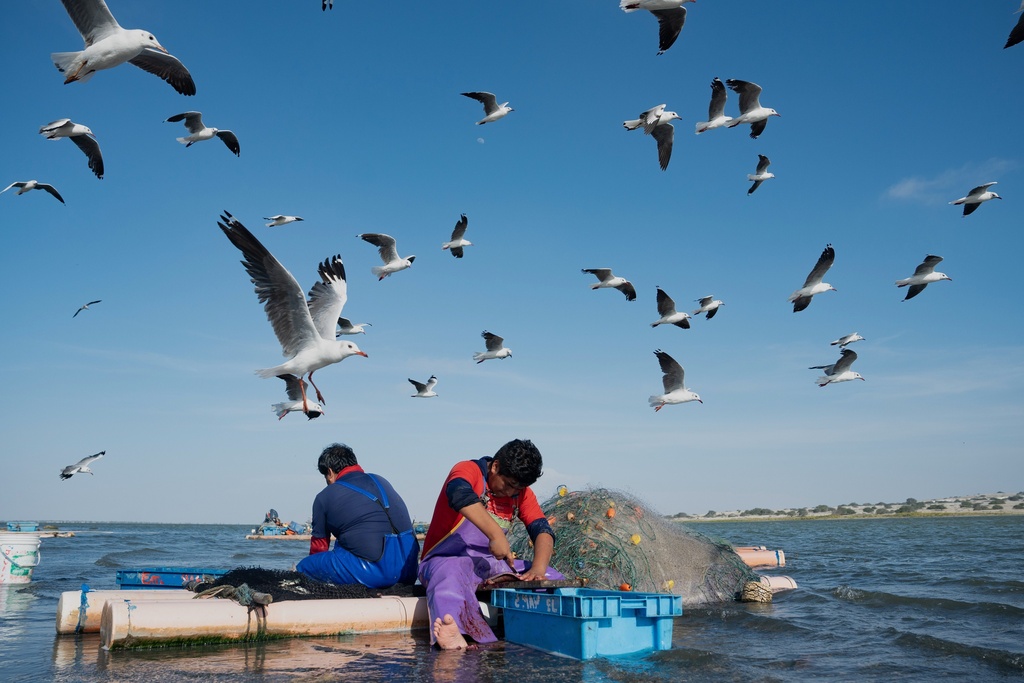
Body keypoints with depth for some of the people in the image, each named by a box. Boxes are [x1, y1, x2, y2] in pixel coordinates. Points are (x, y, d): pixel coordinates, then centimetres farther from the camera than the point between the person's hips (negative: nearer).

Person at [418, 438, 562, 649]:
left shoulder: (522, 493, 7)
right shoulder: (469, 470, -10)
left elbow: (542, 530, -5)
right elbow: (460, 494, -34)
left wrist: (537, 570, -26)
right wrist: (495, 534, -45)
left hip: (492, 563, 7)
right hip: (448, 560, -7)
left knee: (553, 579, -10)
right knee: (451, 579, -42)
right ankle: (454, 636, -67)